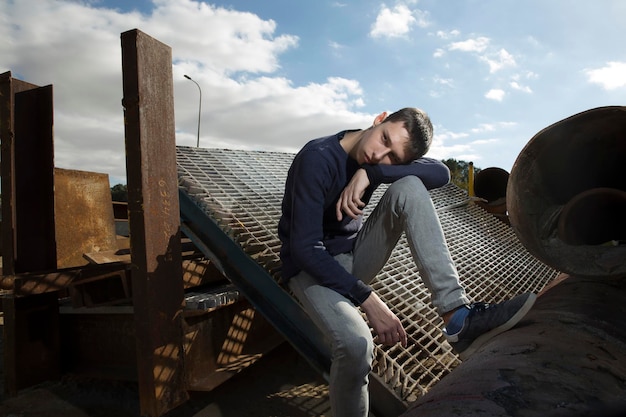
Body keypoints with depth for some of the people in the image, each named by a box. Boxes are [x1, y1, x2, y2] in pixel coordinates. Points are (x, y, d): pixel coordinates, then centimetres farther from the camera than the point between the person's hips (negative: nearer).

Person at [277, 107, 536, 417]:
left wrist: (370, 173, -31)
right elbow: (306, 248, -28)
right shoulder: (316, 159, -24)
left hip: (354, 257, 5)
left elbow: (441, 173, -19)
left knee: (409, 187, -20)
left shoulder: (376, 161, -5)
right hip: (310, 267, -5)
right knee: (356, 343, -37)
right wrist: (368, 300, -32)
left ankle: (457, 317, -25)